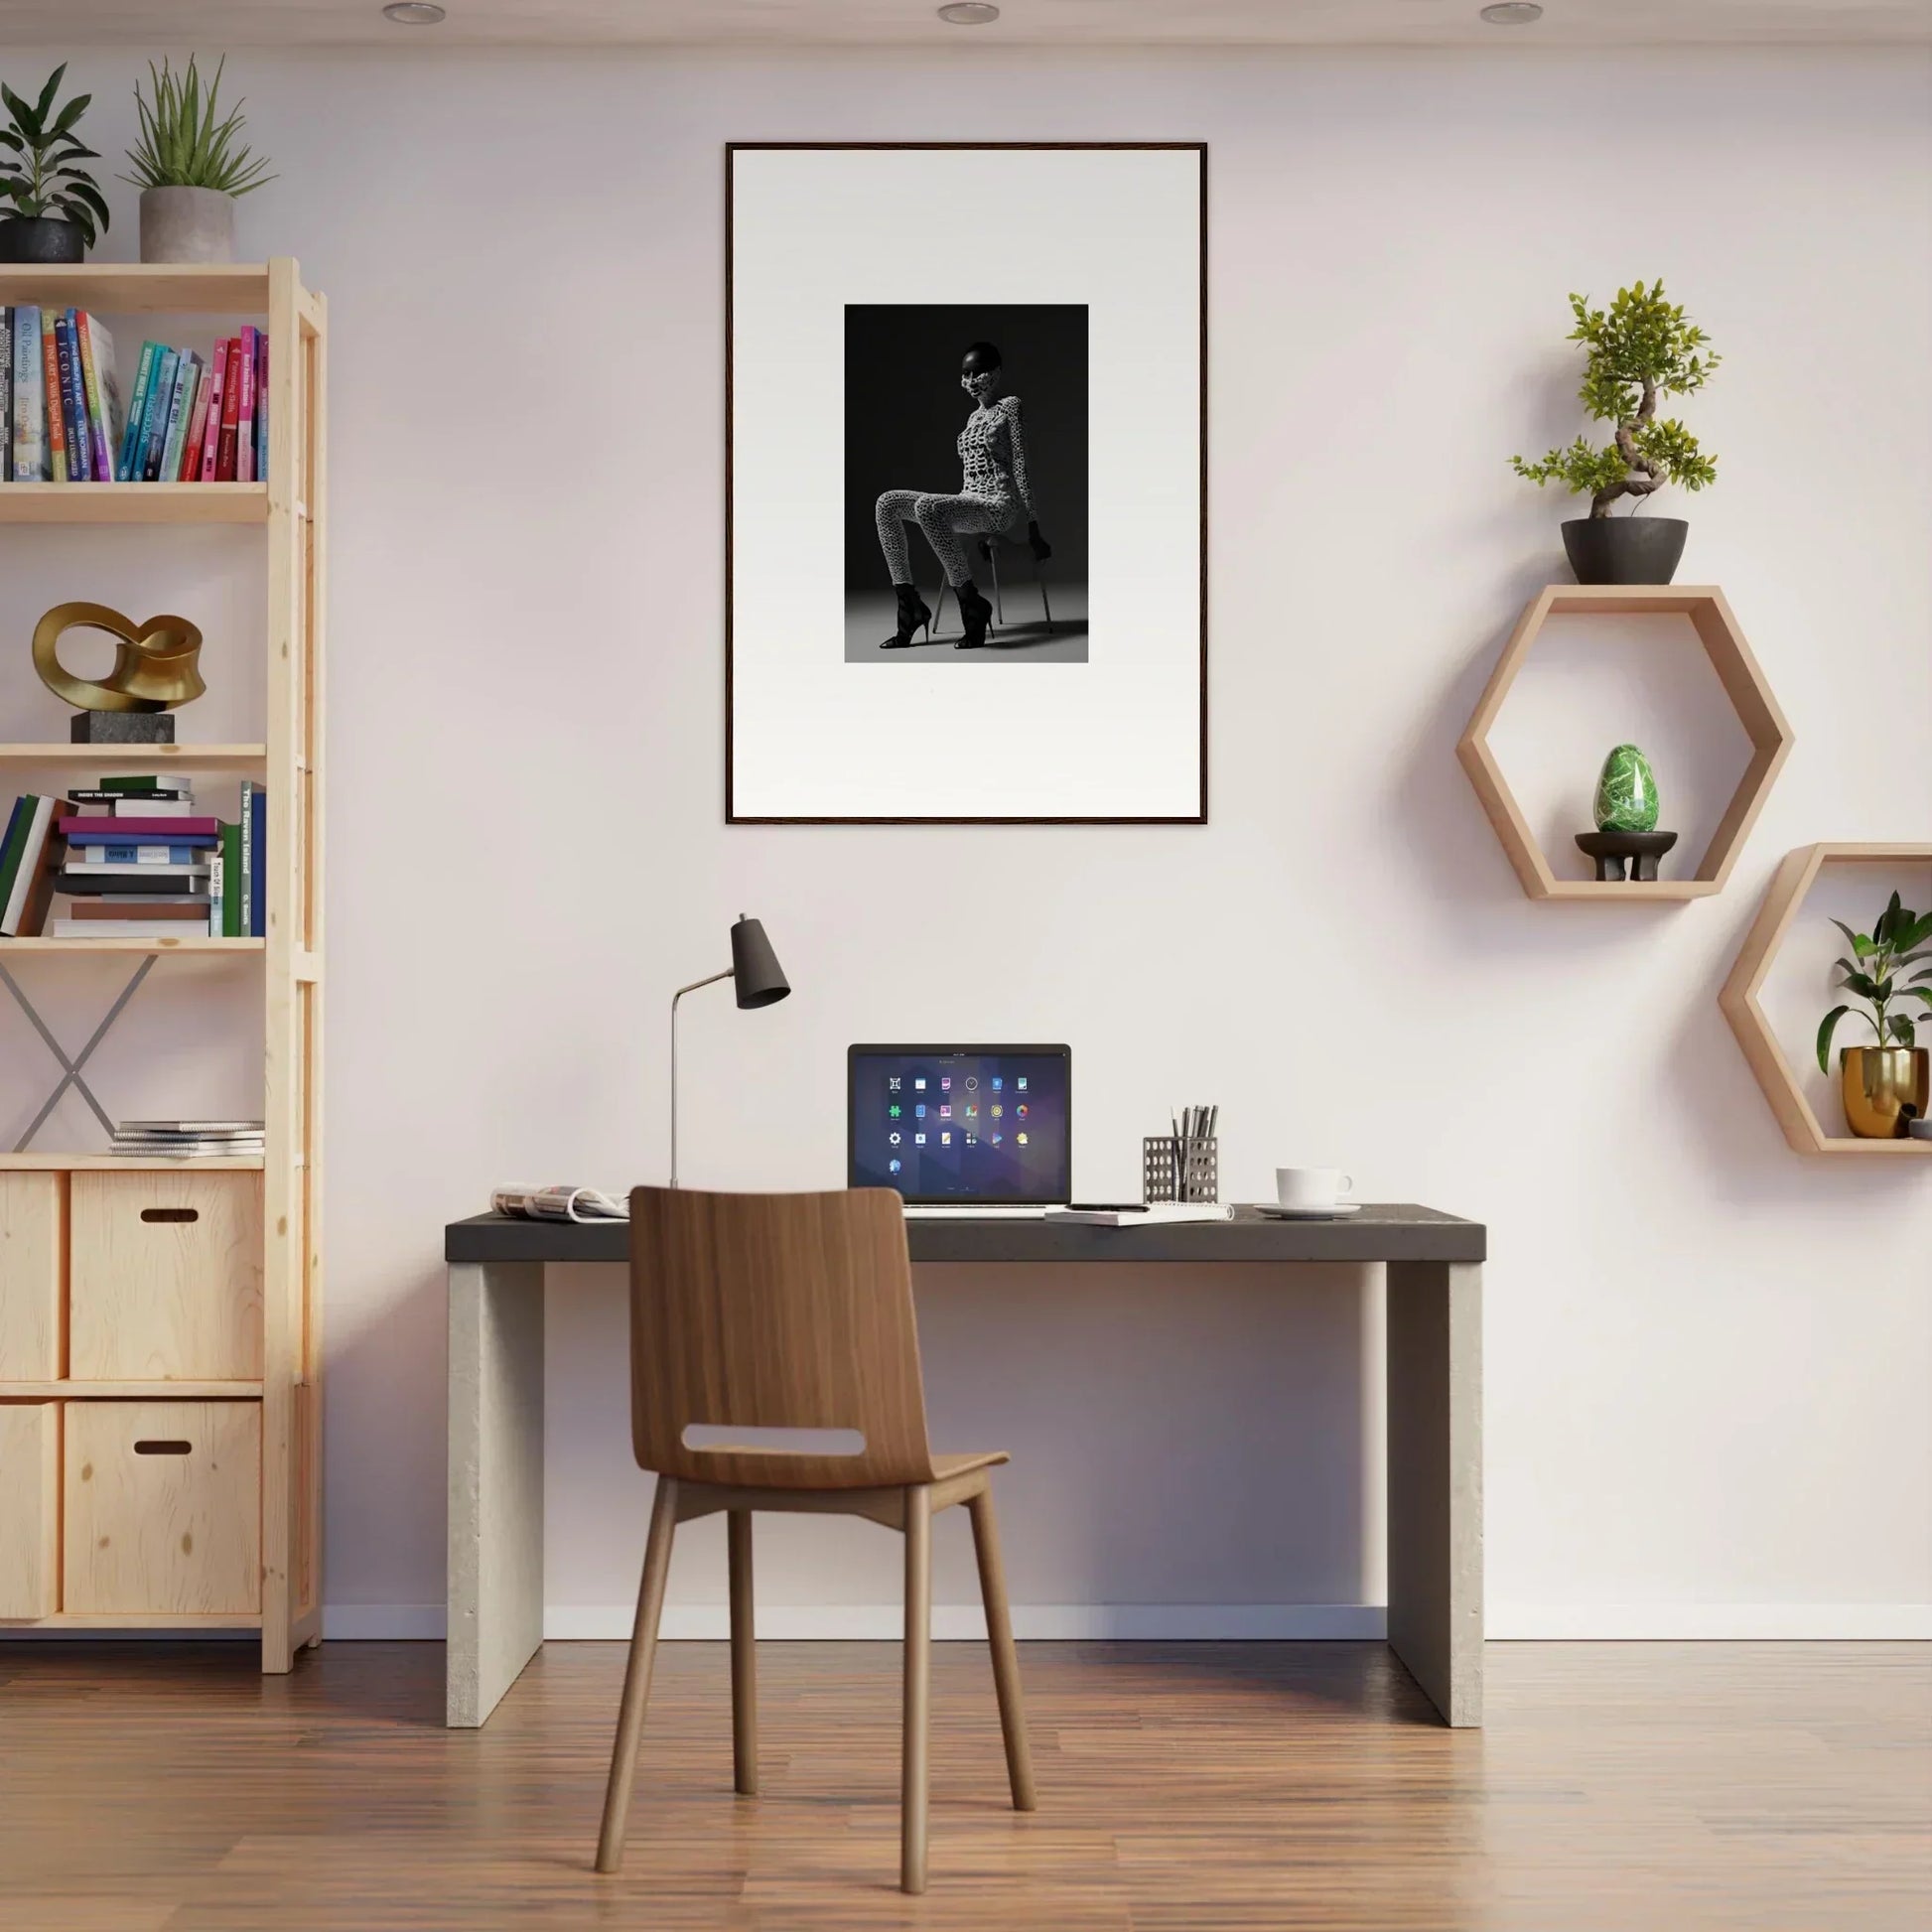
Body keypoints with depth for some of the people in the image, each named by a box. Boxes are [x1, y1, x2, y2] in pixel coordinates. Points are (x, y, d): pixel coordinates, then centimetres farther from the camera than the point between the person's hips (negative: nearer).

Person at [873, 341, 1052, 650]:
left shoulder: (1010, 406, -2)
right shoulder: (974, 417, 21)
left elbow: (1021, 468, -6)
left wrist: (1034, 532, -8)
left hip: (999, 508, -8)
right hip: (969, 505, 8)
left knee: (927, 506, -35)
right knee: (887, 503, -9)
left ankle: (971, 602, -27)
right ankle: (909, 604, -14)